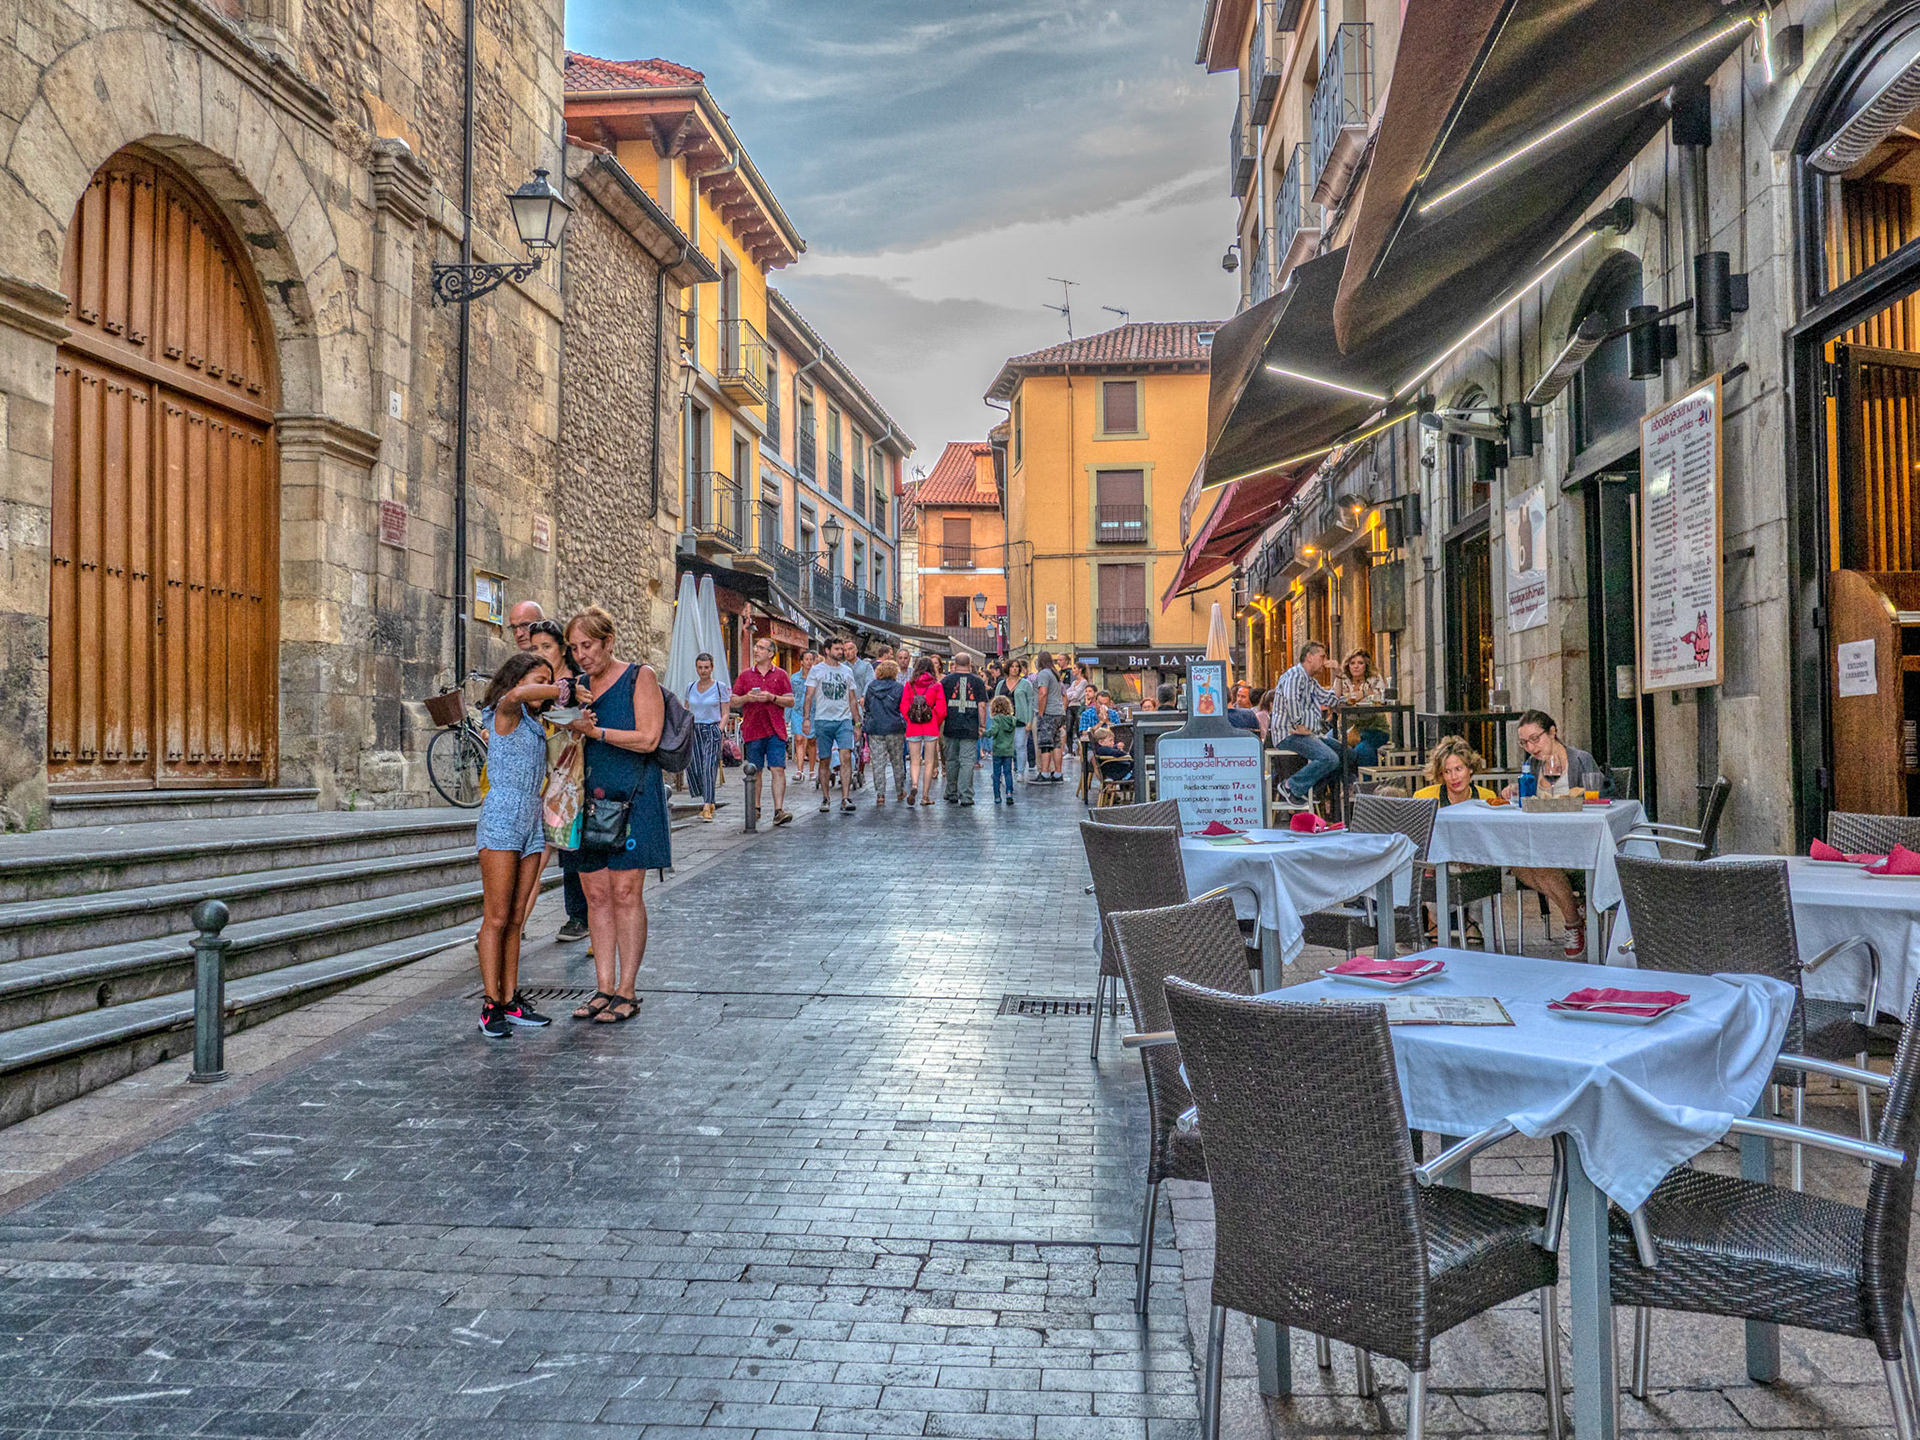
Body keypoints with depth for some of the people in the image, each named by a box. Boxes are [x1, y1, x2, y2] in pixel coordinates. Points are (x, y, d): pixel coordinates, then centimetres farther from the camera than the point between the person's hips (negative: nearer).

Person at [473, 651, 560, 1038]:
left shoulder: (535, 726, 19)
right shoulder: (505, 713, -4)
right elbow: (518, 694, -28)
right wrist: (565, 691, -20)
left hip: (532, 824, 7)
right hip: (501, 820, -7)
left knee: (515, 919, 8)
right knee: (496, 918, -6)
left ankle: (510, 1001, 10)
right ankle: (491, 1005, -4)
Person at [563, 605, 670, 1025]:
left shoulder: (640, 677, -2)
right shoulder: (578, 683, 14)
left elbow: (647, 739, -10)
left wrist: (594, 731, -12)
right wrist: (575, 726, -7)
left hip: (631, 796, -5)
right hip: (589, 795, 5)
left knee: (626, 894, -5)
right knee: (596, 895, 5)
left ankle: (626, 992, 2)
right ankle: (604, 988, 12)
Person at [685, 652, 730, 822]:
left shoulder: (720, 687, 2)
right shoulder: (690, 687, 12)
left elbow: (724, 714, 2)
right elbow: (686, 712, 19)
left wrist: (719, 731, -10)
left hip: (712, 730, -4)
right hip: (694, 731, 4)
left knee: (709, 767, -11)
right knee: (693, 766, -2)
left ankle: (707, 808, -12)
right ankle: (709, 801, 17)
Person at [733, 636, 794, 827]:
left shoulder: (780, 675, 7)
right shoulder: (745, 675, 10)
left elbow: (791, 701, 3)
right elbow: (734, 701, 11)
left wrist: (771, 698, -12)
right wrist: (747, 698, -9)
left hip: (775, 730, -2)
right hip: (752, 730, 2)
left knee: (778, 769, -10)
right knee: (755, 771, 8)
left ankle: (779, 811, -13)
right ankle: (755, 808, 21)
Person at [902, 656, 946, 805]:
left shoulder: (909, 685, -1)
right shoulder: (936, 685, -2)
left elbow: (904, 707, -2)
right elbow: (941, 710, -4)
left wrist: (910, 721, 12)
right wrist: (936, 724, 11)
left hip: (913, 728, 0)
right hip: (931, 729, 0)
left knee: (915, 762, 9)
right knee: (929, 762, 8)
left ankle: (914, 785, -19)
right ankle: (925, 796, 8)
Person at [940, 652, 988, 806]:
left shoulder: (946, 681, 4)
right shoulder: (977, 681, 3)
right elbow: (982, 706, 0)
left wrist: (939, 726, 11)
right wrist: (982, 726, 6)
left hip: (950, 728, 1)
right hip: (970, 729, -1)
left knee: (951, 761, 12)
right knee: (967, 761, -1)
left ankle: (952, 794, 20)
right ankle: (966, 796, -6)